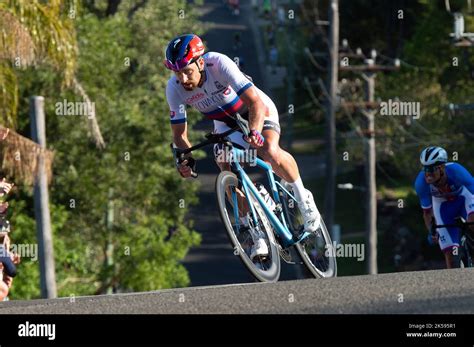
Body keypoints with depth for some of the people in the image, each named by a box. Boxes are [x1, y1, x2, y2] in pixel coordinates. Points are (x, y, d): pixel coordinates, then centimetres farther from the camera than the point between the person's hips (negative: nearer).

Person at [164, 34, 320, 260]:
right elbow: (179, 133, -14)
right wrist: (185, 159, -34)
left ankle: (303, 198, -8)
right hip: (226, 124, 4)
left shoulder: (219, 65, -35)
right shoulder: (174, 89, -23)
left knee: (269, 152, -32)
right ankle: (257, 238, -6)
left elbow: (256, 103, -38)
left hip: (257, 111, -4)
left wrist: (254, 132, -56)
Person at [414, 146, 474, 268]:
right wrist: (431, 231, -25)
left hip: (463, 197, -1)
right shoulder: (421, 182, -30)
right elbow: (427, 212, -13)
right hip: (442, 205, 1)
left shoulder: (455, 171, -38)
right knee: (450, 253, -7)